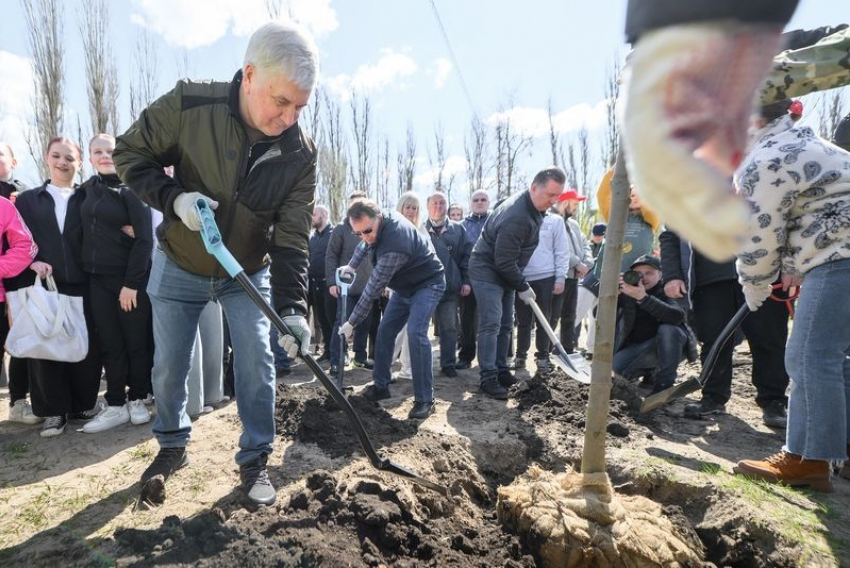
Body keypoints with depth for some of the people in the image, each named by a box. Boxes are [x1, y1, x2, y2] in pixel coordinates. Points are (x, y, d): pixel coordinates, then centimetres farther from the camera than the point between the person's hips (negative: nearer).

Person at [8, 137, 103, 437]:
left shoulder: (88, 200, 10)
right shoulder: (27, 199, 14)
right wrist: (31, 264, -9)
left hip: (81, 287, -1)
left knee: (87, 348, 2)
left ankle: (84, 404, 19)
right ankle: (53, 410, 15)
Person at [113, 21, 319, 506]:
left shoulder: (300, 154, -19)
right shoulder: (188, 106, -23)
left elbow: (292, 239, -20)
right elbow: (131, 155, -9)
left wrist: (292, 307, -30)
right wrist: (173, 197, -28)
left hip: (248, 273, 0)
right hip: (179, 267, 0)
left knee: (257, 366, -5)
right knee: (169, 368, 9)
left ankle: (255, 459, 15)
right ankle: (173, 446, 35)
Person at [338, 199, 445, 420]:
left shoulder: (393, 245, -38)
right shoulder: (379, 220, -12)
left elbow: (373, 289, -32)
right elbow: (367, 244, 15)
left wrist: (352, 323, -24)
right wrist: (352, 265, 10)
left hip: (427, 284, -9)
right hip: (404, 286, 9)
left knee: (415, 333, -26)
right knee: (384, 331, 6)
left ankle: (425, 400, -17)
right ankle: (380, 387, 20)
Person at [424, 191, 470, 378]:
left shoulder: (458, 229, 8)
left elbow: (466, 256, 6)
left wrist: (466, 281, -1)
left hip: (450, 286, 1)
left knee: (449, 326, 5)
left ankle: (448, 363, 16)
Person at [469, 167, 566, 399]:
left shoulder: (531, 207, 2)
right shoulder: (517, 217, -30)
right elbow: (504, 262, -26)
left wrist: (520, 284, 17)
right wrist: (523, 287, -14)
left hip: (504, 273, 10)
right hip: (487, 271, -10)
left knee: (505, 325, 12)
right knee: (491, 325, -11)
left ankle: (501, 370, 22)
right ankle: (488, 378, -6)